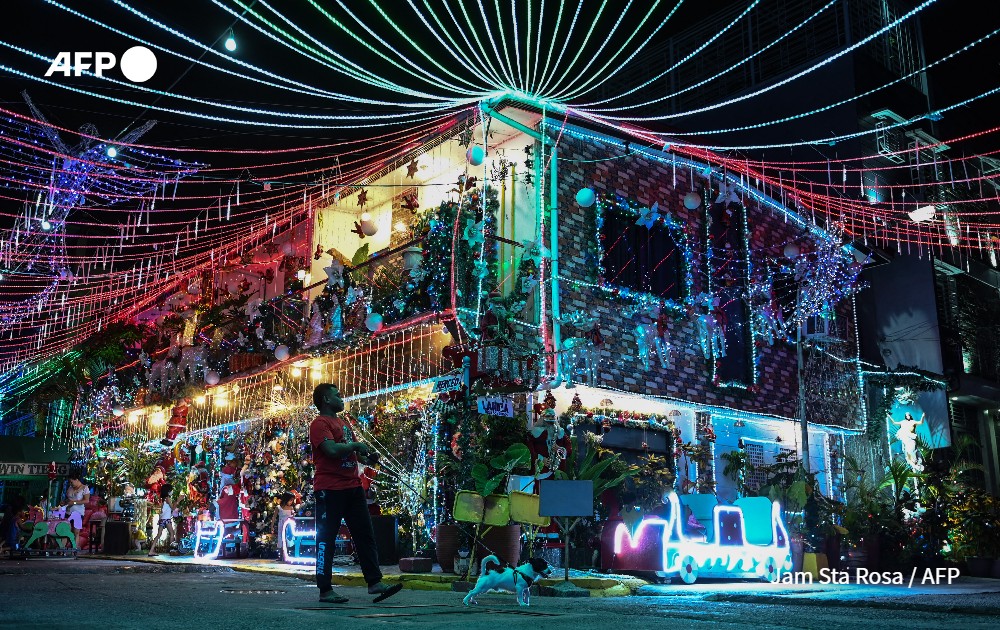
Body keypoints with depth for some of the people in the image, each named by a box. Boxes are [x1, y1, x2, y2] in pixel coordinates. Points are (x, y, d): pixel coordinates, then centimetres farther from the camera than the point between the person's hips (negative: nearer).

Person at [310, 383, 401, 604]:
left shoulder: (343, 423, 20)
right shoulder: (320, 423, -8)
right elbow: (332, 450, -24)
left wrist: (364, 452, 5)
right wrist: (355, 445, -9)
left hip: (352, 487, 9)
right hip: (329, 490, -9)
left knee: (365, 536, 5)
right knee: (326, 540, 0)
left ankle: (374, 582, 7)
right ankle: (325, 590, 6)